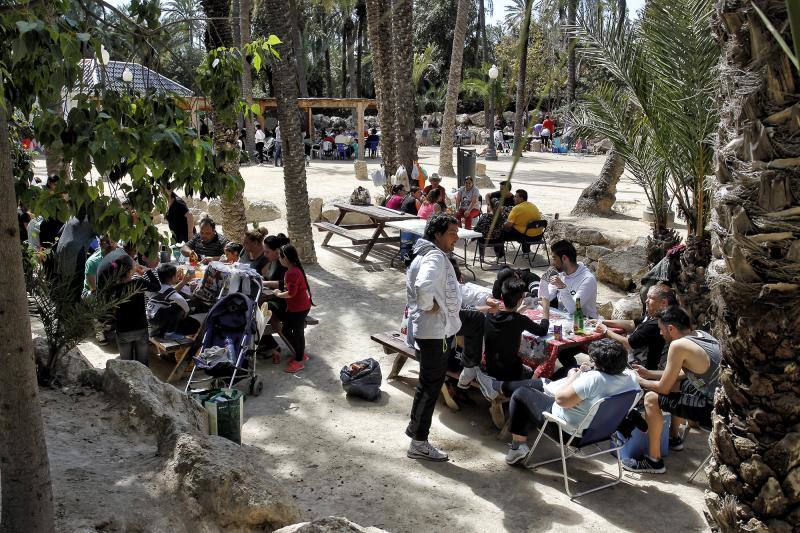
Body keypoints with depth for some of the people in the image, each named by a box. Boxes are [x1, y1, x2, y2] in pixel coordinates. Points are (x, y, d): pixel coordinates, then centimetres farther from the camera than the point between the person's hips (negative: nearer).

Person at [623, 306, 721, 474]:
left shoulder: (678, 345, -19)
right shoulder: (701, 334, 8)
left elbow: (663, 388, -10)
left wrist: (641, 381, 8)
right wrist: (649, 374, 21)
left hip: (711, 409, -9)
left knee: (651, 398, -8)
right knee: (674, 383, 27)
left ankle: (654, 461, 1)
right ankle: (674, 438, 41)